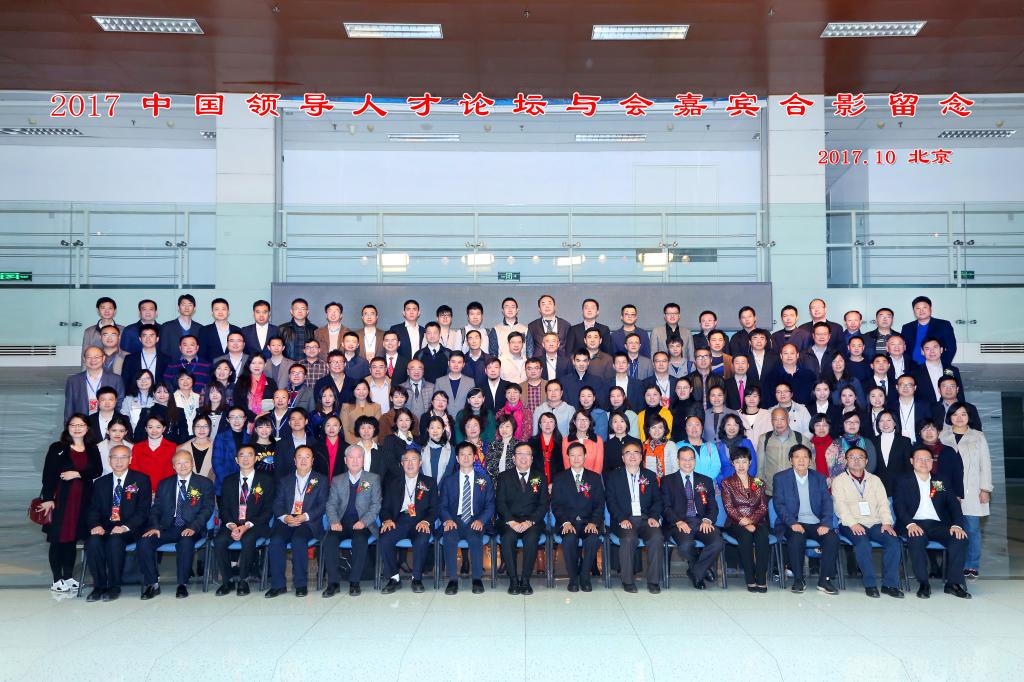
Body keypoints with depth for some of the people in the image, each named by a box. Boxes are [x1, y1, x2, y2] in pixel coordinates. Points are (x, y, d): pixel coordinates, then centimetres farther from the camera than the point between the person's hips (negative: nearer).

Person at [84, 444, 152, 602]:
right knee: (94, 541, -29)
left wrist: (125, 527, -20)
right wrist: (95, 525, -11)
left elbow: (143, 510, -4)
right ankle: (99, 586, -15)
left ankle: (114, 587, -21)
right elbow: (93, 510, 11)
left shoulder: (141, 480, 4)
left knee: (115, 540, -34)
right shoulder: (100, 483, 17)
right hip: (105, 528, 3)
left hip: (129, 530, -3)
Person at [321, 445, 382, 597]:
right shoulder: (337, 481, 18)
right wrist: (334, 521, -9)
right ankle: (334, 582, -17)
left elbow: (376, 504, 3)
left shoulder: (373, 479, 11)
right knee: (329, 540, -28)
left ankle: (354, 582, -20)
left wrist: (363, 522, -13)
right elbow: (331, 504, 11)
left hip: (362, 523, -2)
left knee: (360, 540, -34)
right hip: (342, 523, 2)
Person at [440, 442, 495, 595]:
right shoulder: (448, 480, 16)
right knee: (449, 538, -32)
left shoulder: (485, 480, 14)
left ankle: (477, 579, -20)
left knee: (475, 538, -34)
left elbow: (490, 505, 7)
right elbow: (443, 506, 10)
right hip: (454, 522, 1)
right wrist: (447, 519, -12)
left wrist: (481, 520, -12)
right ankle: (452, 579, -23)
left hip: (475, 523, -1)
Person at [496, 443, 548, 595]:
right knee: (507, 538, -32)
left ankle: (525, 579, -21)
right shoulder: (504, 477, 11)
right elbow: (500, 503, 1)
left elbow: (543, 505, 4)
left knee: (531, 538, -32)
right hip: (509, 521, 0)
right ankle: (513, 580, -21)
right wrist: (511, 521, -16)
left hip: (532, 521, 0)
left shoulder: (540, 478, 13)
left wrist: (530, 522, -13)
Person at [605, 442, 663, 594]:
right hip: (624, 520, -2)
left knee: (657, 537, -28)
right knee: (629, 539, -33)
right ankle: (627, 580, -17)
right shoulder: (613, 476, 10)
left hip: (646, 519, 2)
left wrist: (654, 517, -7)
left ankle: (653, 581, -15)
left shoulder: (650, 476, 18)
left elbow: (657, 500, 12)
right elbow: (611, 501, 1)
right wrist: (622, 519, -14)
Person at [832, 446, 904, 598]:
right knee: (863, 542, -33)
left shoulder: (875, 480, 22)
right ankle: (870, 584, -22)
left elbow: (883, 503, 12)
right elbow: (840, 505, -3)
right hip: (852, 525, -3)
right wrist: (852, 523, -19)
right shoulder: (839, 480, 10)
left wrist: (886, 522, -6)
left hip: (875, 523, 4)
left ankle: (890, 584, -17)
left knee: (893, 541, -24)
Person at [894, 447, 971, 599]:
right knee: (917, 538, -35)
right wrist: (910, 524, -21)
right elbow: (899, 506, -2)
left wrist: (957, 525, -11)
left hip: (938, 525, 3)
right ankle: (923, 583, -25)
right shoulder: (902, 481, 10)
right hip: (915, 524, -3)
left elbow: (954, 505, 10)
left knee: (960, 538, -26)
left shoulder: (942, 482, 20)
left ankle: (953, 583, -17)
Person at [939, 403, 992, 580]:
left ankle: (972, 566, 7)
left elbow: (985, 464, 8)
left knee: (972, 528, -3)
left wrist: (985, 489, 1)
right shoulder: (942, 436, 10)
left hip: (972, 491, 0)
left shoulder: (978, 437, 9)